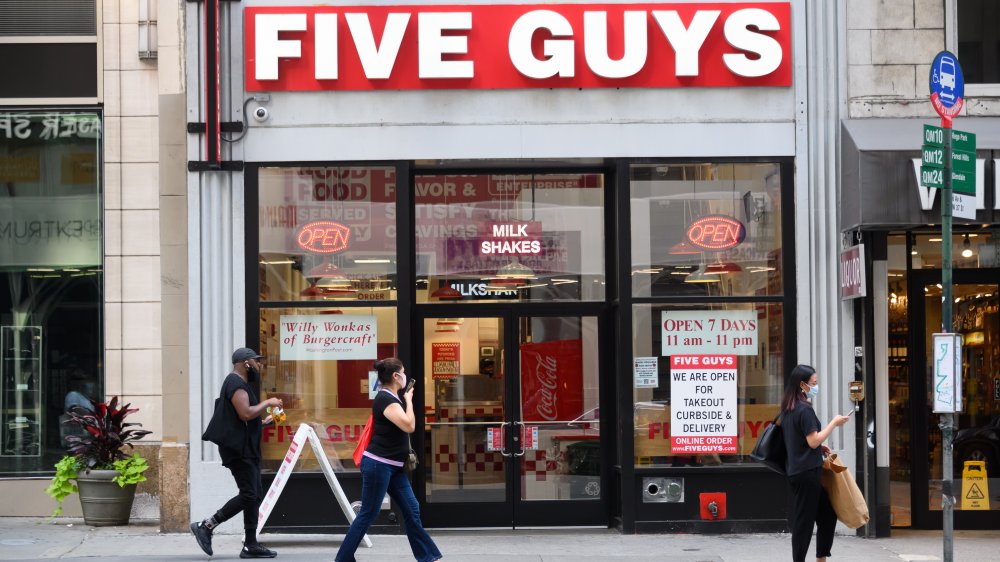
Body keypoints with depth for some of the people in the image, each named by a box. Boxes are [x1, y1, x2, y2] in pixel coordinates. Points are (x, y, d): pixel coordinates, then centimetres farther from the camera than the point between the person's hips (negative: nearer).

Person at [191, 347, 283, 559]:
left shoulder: (242, 383, 21)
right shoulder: (236, 383, -12)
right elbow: (245, 413, -24)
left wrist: (263, 421, 22)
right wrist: (267, 403, -13)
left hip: (246, 450, 11)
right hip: (238, 449, -11)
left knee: (255, 496, 7)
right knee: (248, 495, -13)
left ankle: (250, 545, 7)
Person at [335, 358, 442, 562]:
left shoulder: (391, 398, 13)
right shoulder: (385, 399, -18)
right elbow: (409, 426, -24)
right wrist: (409, 400, -12)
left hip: (393, 466, 10)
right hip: (378, 465, -10)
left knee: (411, 509, 7)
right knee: (368, 514, -3)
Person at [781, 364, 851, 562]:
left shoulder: (788, 409, 12)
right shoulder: (805, 409, -16)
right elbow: (813, 441, -19)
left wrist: (819, 448, 12)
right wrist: (834, 423, -12)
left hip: (796, 470, 9)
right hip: (807, 472, -9)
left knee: (827, 514, 15)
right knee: (804, 520, -3)